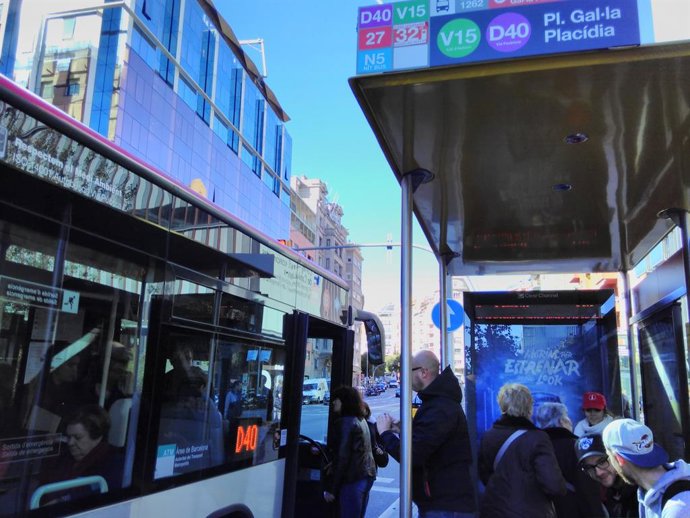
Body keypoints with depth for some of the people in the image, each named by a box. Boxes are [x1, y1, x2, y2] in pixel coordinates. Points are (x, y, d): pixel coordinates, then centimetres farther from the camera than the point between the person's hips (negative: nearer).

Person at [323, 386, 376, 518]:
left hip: (352, 479, -9)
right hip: (367, 476, 9)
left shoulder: (345, 422, -14)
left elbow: (342, 457, -17)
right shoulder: (361, 420, 12)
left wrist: (331, 489, -14)